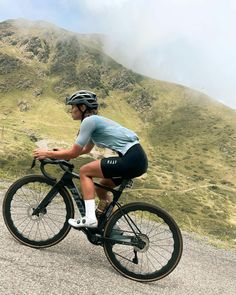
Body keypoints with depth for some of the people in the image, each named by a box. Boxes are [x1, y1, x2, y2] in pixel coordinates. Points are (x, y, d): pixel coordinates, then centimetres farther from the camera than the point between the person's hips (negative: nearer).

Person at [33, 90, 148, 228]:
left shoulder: (89, 120, -8)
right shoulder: (96, 120, 20)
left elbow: (74, 153, -6)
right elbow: (86, 149, 32)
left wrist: (47, 153, 5)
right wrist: (61, 151, 31)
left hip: (131, 159, -9)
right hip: (137, 158, 9)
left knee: (85, 171, 0)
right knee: (100, 188, 20)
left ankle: (90, 218, -2)